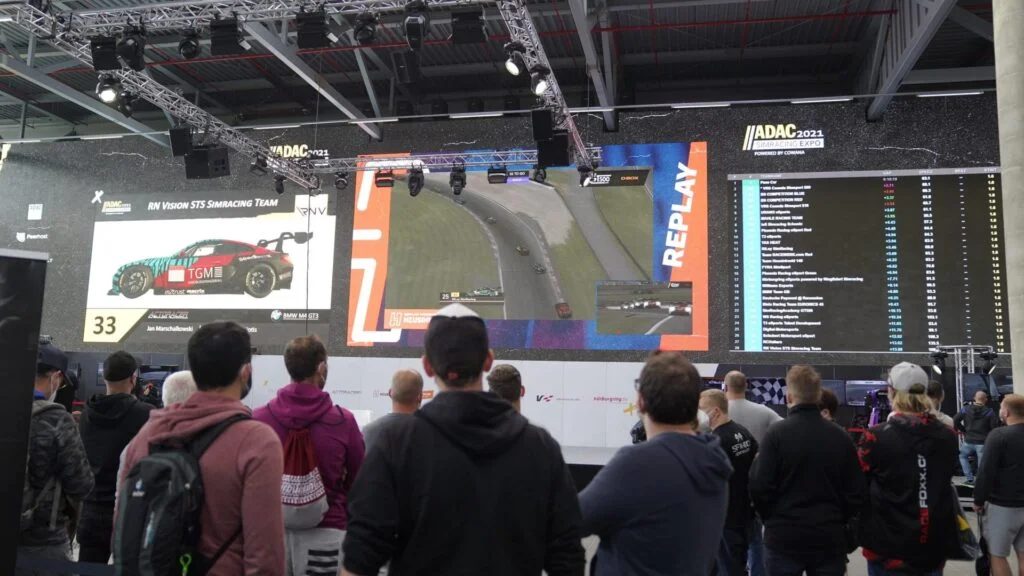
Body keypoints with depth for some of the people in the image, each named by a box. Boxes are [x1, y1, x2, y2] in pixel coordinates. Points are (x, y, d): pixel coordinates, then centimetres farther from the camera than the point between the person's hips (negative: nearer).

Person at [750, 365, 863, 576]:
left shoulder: (776, 434, -12)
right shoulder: (841, 436, -2)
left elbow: (760, 487, -13)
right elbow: (856, 492, 3)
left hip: (784, 537, -2)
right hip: (830, 538, 3)